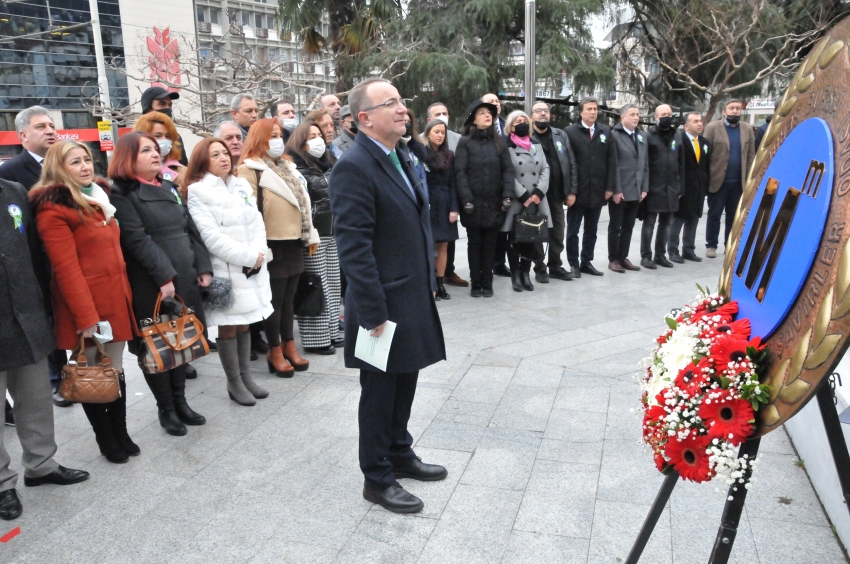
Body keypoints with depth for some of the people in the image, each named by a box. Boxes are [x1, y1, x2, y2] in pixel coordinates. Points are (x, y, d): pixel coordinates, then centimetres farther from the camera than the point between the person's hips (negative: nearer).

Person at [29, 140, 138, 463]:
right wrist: (86, 316, -20)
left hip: (116, 299, 7)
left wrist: (125, 294, 13)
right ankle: (106, 439, 22)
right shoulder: (53, 209, -12)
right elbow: (66, 268, -17)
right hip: (86, 305, -7)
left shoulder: (100, 197, 13)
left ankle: (121, 433, 26)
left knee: (116, 371, 14)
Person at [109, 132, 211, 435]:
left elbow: (191, 230, 14)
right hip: (151, 285, -7)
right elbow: (137, 239, -16)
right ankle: (165, 408, 18)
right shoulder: (122, 194, -6)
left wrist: (203, 267, 4)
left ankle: (180, 401, 26)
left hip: (185, 279, 7)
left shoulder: (169, 188, 16)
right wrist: (164, 276, -21)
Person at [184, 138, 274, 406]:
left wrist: (257, 254, -9)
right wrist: (247, 257, -16)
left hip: (253, 267, 6)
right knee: (228, 328, 2)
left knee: (244, 324, 12)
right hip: (225, 270, -6)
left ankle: (246, 376, 22)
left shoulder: (242, 185, 14)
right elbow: (211, 236, -15)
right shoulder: (198, 191, -6)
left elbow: (257, 224, 8)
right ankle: (234, 383, 13)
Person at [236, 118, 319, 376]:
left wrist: (311, 235, 15)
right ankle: (275, 351, 15)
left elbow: (302, 202, 19)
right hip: (272, 245, -7)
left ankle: (289, 346, 24)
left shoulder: (287, 167, 17)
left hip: (293, 243, 7)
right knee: (275, 300, 2)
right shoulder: (249, 169, -8)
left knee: (288, 298, 14)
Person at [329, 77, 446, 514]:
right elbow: (354, 246, -22)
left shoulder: (397, 158, 11)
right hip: (385, 306, -9)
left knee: (405, 384, 21)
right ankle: (377, 478, 25)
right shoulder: (354, 167, -18)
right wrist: (373, 312, -22)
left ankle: (400, 454, 41)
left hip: (413, 299, 9)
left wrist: (428, 283, 17)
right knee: (379, 393, 7)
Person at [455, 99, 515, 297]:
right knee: (474, 243, 6)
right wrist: (466, 199, -15)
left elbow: (508, 169, 4)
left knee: (489, 244, 8)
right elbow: (460, 172, -6)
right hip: (473, 202, -2)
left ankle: (487, 283, 17)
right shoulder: (465, 142, 0)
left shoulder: (499, 141, 9)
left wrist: (507, 195, -8)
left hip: (494, 202, 2)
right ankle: (475, 283, 14)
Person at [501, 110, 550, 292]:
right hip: (516, 202, -5)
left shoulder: (536, 145, 16)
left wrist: (539, 192, -8)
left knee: (531, 238, 7)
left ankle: (525, 273, 17)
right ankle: (515, 275, 10)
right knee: (515, 239, 2)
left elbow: (545, 169, 8)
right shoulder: (507, 147, -2)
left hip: (536, 201, 5)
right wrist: (523, 196, -15)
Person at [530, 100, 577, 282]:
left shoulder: (560, 135, 9)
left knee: (558, 231, 11)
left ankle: (555, 266, 24)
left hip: (557, 194, 4)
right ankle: (539, 269, 16)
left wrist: (571, 191, 2)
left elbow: (572, 163, 8)